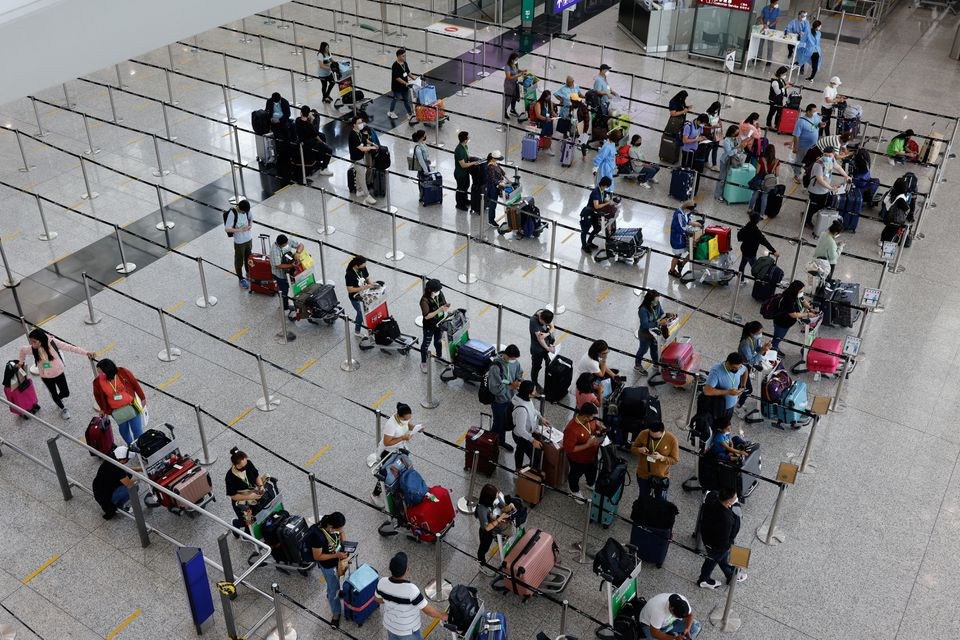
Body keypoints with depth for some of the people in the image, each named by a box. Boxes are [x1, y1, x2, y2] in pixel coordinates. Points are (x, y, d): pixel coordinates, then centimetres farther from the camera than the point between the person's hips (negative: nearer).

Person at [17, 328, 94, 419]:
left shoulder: (52, 342, -27)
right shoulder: (32, 349, -22)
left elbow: (70, 347, -30)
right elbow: (22, 350, 0)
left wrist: (86, 353, -36)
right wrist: (21, 362, 13)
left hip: (59, 373, -1)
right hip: (46, 377, 1)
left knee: (65, 393, 13)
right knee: (54, 394, 19)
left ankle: (58, 398, 49)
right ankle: (62, 408, 48)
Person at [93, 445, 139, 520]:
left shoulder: (110, 460, -5)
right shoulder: (116, 469, -31)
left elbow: (123, 469, 14)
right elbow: (129, 483, -20)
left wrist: (139, 468, 10)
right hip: (105, 498, -9)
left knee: (128, 474, 12)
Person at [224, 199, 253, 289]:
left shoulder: (247, 210, -10)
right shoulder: (232, 213, -26)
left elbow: (251, 217, 12)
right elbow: (227, 229, -23)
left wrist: (250, 225, -8)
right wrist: (240, 230, -29)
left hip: (249, 239, 6)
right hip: (239, 242, -5)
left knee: (248, 258, 24)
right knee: (239, 261, 12)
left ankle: (249, 275, 44)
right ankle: (241, 279, 28)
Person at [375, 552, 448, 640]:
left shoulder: (382, 582, -25)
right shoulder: (411, 590, -41)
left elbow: (378, 599, -2)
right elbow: (428, 610, -28)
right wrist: (442, 616, -8)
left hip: (390, 624, 4)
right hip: (408, 630, -4)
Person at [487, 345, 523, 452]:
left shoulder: (515, 362, -12)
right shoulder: (495, 367, -33)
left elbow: (520, 373, 8)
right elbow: (495, 388, -31)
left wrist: (517, 382, -14)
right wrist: (511, 386, -23)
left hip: (510, 398, 7)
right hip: (499, 401, -7)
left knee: (506, 423, 26)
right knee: (498, 424, 13)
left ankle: (502, 441, 49)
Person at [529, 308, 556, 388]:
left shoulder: (547, 314, -16)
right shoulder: (533, 320, -34)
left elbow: (552, 327, -7)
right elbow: (539, 338, -28)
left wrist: (546, 334, -30)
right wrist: (548, 348, -20)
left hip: (548, 344, 6)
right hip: (538, 348, -6)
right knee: (536, 366, 15)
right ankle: (535, 383, 39)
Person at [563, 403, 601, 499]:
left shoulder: (590, 419, -21)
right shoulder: (572, 429, -42)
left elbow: (595, 424, 4)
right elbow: (568, 448, -34)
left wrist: (600, 427, -19)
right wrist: (587, 445, -35)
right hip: (579, 459, -7)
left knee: (592, 471, 33)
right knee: (576, 474, 24)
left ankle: (590, 484, 64)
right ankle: (575, 491, 53)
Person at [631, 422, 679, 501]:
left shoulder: (672, 439, -22)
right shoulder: (643, 434, -17)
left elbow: (675, 460, -12)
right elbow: (633, 448, -3)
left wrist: (661, 457, -30)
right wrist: (640, 450, -26)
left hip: (661, 477, -1)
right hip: (643, 474, 1)